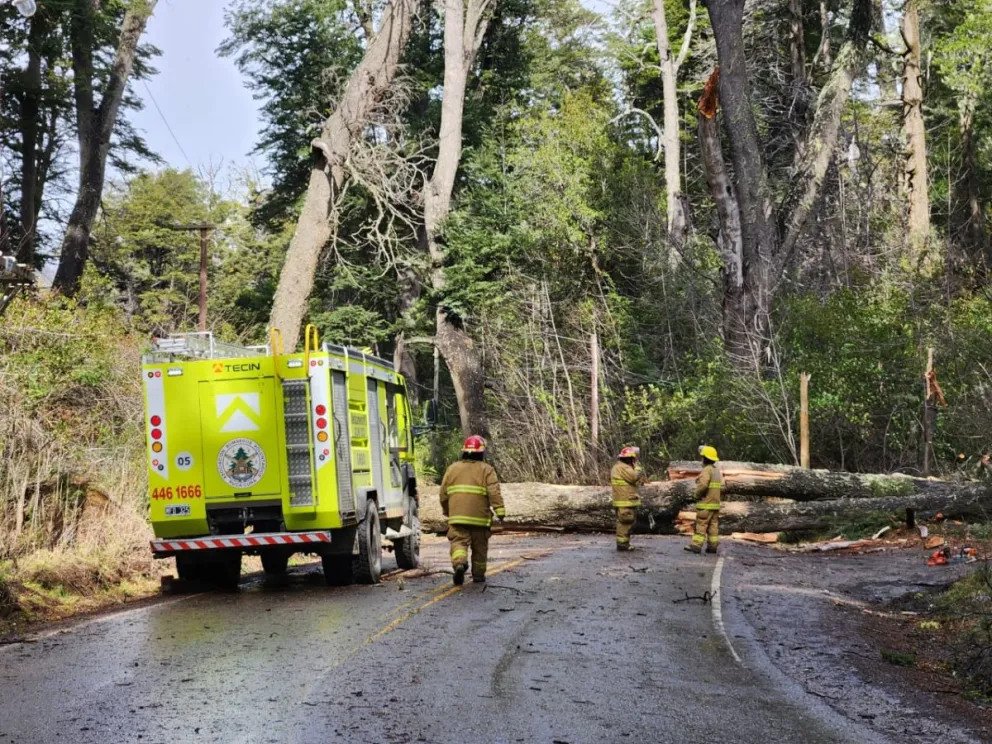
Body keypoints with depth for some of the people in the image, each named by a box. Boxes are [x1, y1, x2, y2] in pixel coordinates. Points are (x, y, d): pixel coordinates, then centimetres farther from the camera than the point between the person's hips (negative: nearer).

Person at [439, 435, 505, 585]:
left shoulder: (452, 468, 11)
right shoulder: (487, 470, 2)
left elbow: (443, 494, 15)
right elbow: (494, 493, -10)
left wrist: (447, 511, 28)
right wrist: (500, 512, -11)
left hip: (457, 516, 1)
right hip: (479, 517, -1)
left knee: (458, 542, -3)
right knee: (479, 547, 13)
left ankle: (459, 563, -31)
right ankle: (478, 574, 21)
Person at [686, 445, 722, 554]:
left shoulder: (707, 470, -15)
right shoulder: (717, 470, 14)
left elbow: (702, 485, -26)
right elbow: (721, 487, 15)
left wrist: (697, 495, -11)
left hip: (706, 504, -9)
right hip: (715, 503, 9)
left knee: (701, 525, -7)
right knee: (713, 526, 9)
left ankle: (696, 545, -8)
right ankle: (712, 546, 9)